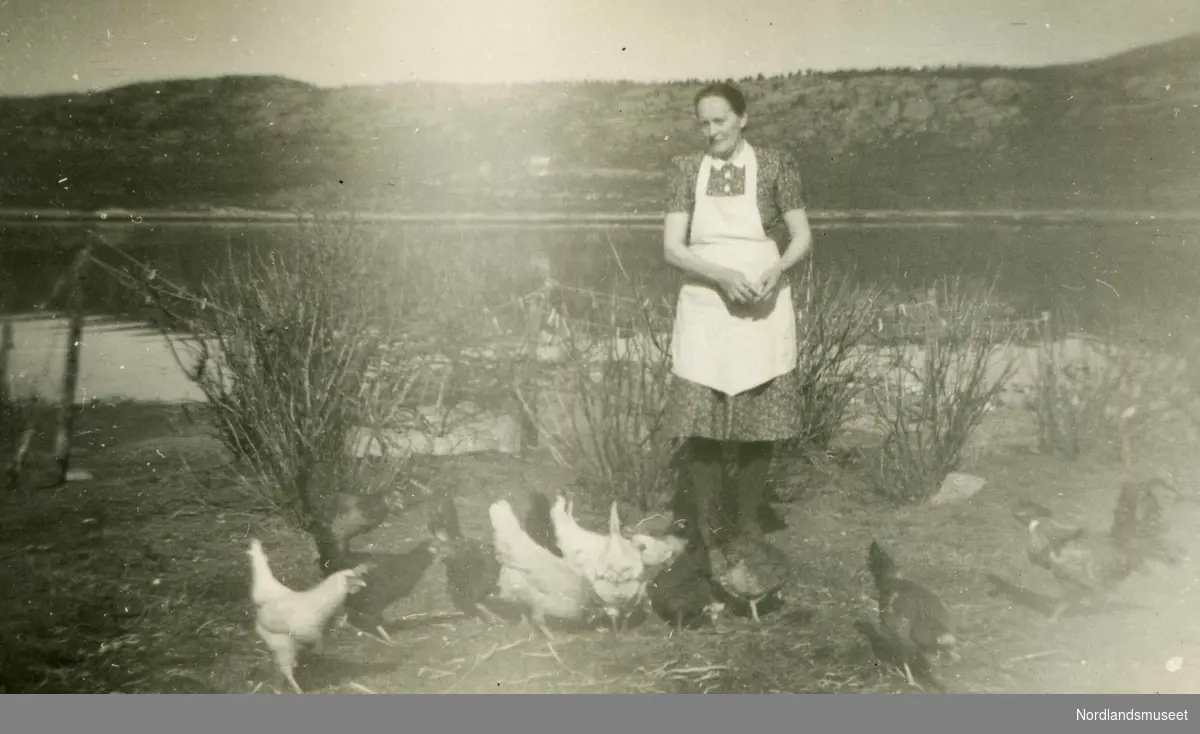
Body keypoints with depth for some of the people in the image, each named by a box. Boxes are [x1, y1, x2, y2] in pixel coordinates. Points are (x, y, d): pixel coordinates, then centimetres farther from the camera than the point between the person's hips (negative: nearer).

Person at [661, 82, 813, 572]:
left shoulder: (775, 165, 2)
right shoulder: (686, 170, 4)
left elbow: (802, 237, 5)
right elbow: (672, 248, -2)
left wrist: (777, 269, -16)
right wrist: (723, 276, -17)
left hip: (763, 310, 0)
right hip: (705, 309, 1)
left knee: (759, 424, 3)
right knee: (700, 425, -3)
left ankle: (748, 523, 22)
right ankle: (710, 537, 7)